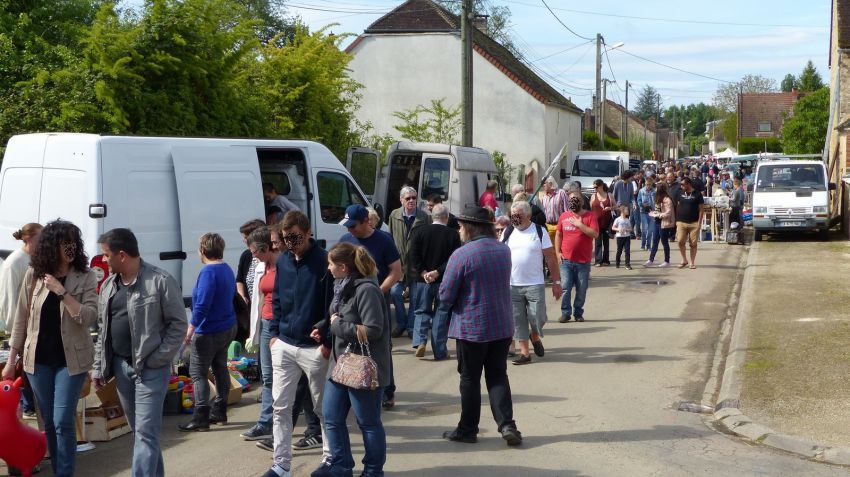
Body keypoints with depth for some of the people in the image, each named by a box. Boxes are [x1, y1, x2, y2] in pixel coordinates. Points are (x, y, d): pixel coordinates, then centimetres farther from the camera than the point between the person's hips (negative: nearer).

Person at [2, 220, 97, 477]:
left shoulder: (85, 277, -6)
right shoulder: (33, 274, 0)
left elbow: (89, 317, -16)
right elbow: (21, 318, 5)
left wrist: (61, 292, -22)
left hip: (70, 359, -3)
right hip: (38, 359, 3)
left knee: (63, 421, -8)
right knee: (49, 422, 12)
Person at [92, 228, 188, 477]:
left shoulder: (161, 281, -12)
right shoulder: (108, 286, 10)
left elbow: (179, 324, -10)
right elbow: (103, 330, 16)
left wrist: (156, 359, -15)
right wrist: (99, 368, 13)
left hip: (150, 368, -7)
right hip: (120, 365, 7)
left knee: (145, 431, -9)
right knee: (139, 429, 15)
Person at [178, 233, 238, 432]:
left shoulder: (208, 272, -19)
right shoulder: (227, 269, 11)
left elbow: (202, 304, -26)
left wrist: (192, 327, -21)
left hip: (209, 331, -10)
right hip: (227, 328, 10)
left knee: (198, 373, -4)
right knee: (220, 369, 18)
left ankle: (201, 418, -5)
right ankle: (219, 412, 26)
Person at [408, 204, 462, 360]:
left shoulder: (420, 232, -2)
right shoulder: (453, 235, -6)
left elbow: (414, 256, -7)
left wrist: (423, 273, -8)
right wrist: (437, 272, -13)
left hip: (423, 281, 1)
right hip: (445, 282, -1)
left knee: (422, 312, 13)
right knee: (441, 314, 7)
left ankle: (420, 341, -8)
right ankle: (440, 351, 8)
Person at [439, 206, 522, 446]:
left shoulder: (461, 255, -17)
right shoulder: (504, 250, 4)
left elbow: (446, 296, -15)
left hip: (471, 327, -5)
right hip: (502, 325, 5)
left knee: (470, 379, 7)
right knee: (498, 376, 12)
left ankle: (467, 429, 16)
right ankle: (507, 424, 1)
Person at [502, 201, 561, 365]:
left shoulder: (539, 231, -2)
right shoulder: (507, 233, 7)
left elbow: (550, 258, -2)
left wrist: (556, 281, -5)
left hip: (535, 284, -3)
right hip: (512, 285, 3)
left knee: (537, 317, -5)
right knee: (518, 320, 4)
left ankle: (535, 337, 26)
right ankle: (524, 352, 12)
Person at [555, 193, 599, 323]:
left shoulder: (589, 216, -2)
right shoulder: (564, 216, 7)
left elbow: (595, 234, -12)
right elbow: (558, 235, 13)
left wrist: (580, 225, -16)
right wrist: (558, 252, 4)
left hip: (583, 261, -2)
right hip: (566, 260, 2)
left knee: (581, 289, 5)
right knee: (565, 287, -4)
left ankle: (578, 313, 18)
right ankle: (565, 312, 6)